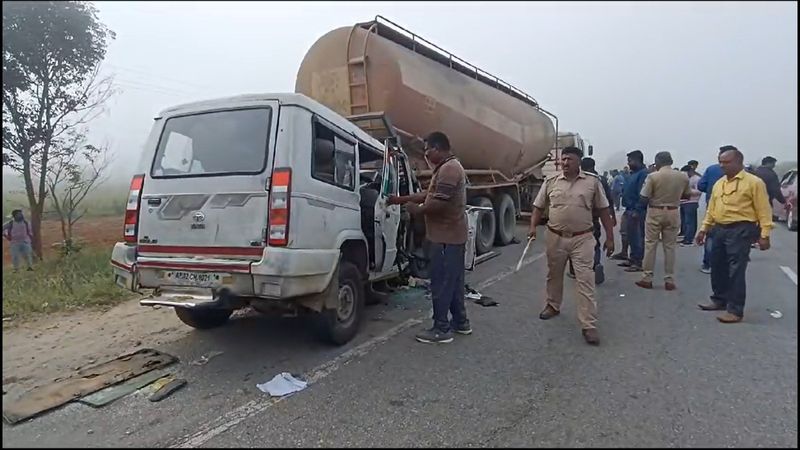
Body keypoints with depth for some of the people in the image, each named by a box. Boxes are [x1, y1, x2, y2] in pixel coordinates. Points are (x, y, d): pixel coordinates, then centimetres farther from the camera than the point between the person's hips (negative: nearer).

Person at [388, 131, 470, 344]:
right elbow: (429, 194, 21)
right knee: (453, 281, 17)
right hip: (453, 235, 11)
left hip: (446, 236, -11)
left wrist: (417, 210, -10)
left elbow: (439, 203, -26)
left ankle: (442, 329, 4)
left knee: (441, 282, -4)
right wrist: (401, 199, 18)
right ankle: (460, 322, 27)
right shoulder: (450, 167, 17)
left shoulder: (448, 169, -19)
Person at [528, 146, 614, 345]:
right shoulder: (550, 182, 2)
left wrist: (610, 237, 1)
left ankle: (589, 325, 0)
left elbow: (603, 210, 3)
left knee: (585, 281, -4)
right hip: (555, 237, 3)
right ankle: (553, 306, 41)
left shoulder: (592, 182, -2)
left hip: (582, 239, -2)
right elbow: (538, 207, 8)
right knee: (554, 275, 18)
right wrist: (533, 227, -9)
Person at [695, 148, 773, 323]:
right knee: (718, 267, 15)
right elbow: (711, 210, 19)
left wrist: (764, 235, -14)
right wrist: (704, 229, 16)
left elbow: (763, 211, -10)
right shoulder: (718, 184, 13)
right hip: (720, 229, 7)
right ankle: (720, 300, 31)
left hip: (740, 230, -7)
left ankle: (735, 310, 2)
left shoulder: (753, 182, -7)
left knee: (736, 271, -5)